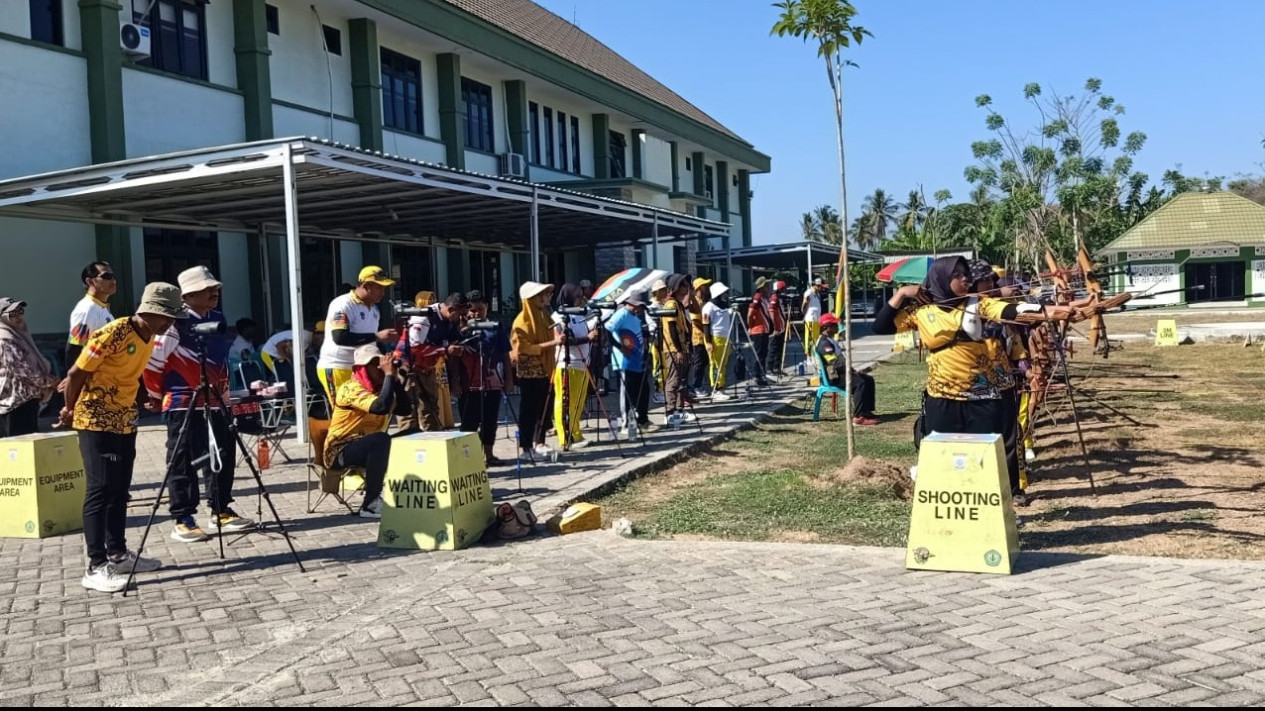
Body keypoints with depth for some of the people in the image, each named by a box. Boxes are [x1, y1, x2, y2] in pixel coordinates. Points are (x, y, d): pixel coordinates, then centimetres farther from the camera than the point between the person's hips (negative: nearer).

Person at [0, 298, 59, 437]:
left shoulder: (22, 335, 16)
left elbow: (38, 363, 20)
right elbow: (22, 370, -19)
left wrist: (51, 379, 3)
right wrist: (49, 381, -9)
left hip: (27, 399, 10)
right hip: (15, 402, -10)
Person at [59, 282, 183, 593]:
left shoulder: (149, 338, 5)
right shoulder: (112, 333, -21)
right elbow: (76, 374, -14)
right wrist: (70, 409, -1)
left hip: (125, 421, 8)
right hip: (97, 422, -8)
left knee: (119, 490, 13)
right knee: (99, 491, -8)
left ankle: (118, 554, 22)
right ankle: (96, 567, -5)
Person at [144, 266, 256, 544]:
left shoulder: (218, 318, 10)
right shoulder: (176, 322, -14)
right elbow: (152, 361, -11)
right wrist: (157, 395, 0)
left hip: (215, 402, 8)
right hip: (184, 404, -7)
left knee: (223, 458, 11)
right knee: (183, 463, 0)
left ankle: (221, 511, 23)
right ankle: (182, 521, 7)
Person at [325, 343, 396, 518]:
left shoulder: (379, 387, 9)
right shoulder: (351, 388, -18)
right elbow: (381, 407, -35)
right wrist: (389, 374, -28)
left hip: (367, 447, 8)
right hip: (340, 451, -8)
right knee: (381, 440, -34)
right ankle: (370, 504, -28)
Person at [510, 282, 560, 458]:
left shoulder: (543, 316, 13)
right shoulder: (522, 321, -12)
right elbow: (525, 348, -19)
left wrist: (557, 337, 8)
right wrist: (552, 342, -23)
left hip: (544, 370, 8)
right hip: (529, 373, -7)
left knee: (543, 409, 10)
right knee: (528, 410, -3)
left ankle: (539, 443, 19)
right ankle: (526, 447, 2)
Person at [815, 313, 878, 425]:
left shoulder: (830, 340, 19)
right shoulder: (824, 343, -17)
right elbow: (836, 363, -24)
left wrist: (851, 369, 7)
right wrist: (851, 370, -16)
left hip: (840, 372, 11)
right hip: (833, 377, -11)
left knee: (869, 379, 6)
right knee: (860, 383, -28)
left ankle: (867, 411, 6)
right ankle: (858, 417, -31)